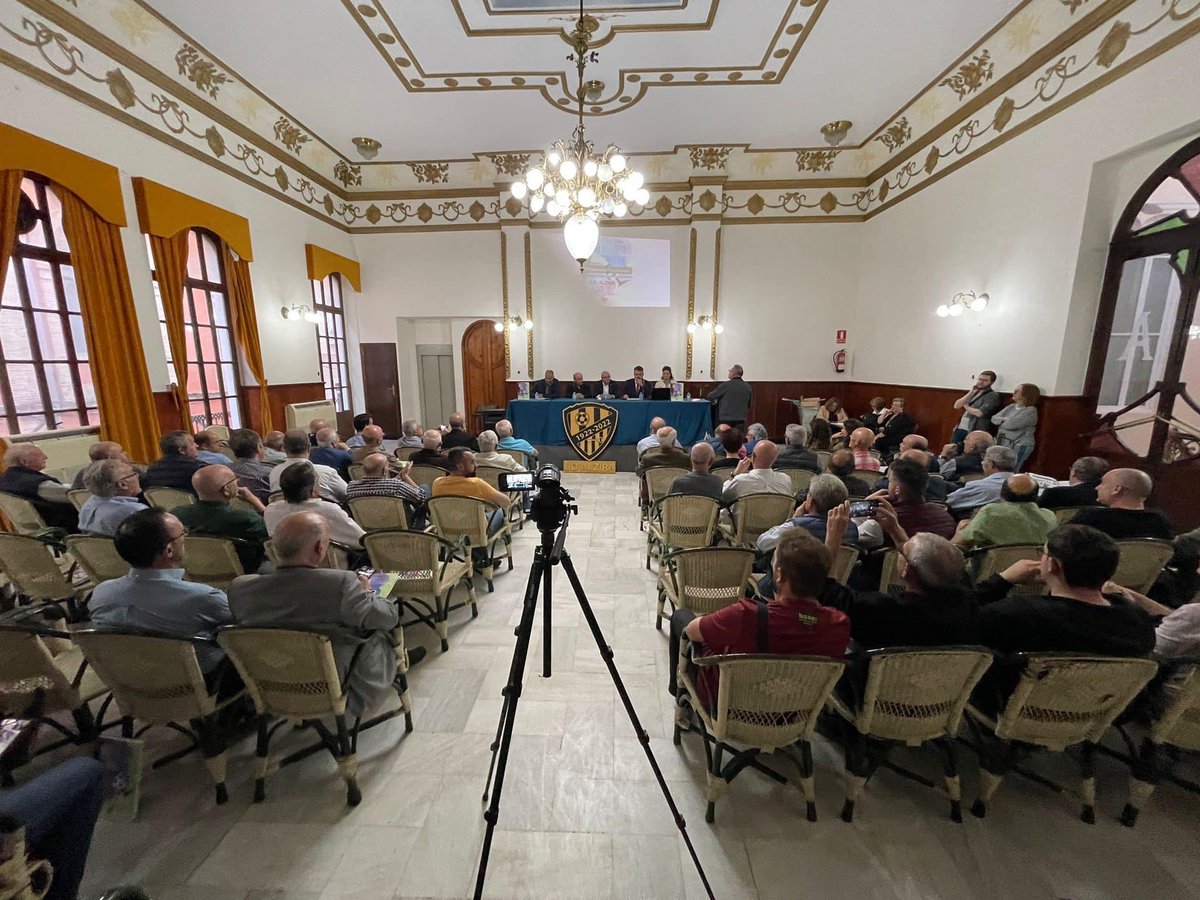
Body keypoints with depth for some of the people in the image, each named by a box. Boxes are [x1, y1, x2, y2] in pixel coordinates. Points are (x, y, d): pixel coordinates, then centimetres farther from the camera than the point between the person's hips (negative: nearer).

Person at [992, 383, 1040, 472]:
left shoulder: (1031, 410, -10)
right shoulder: (1011, 407, 12)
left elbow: (1012, 424, -20)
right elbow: (994, 418, 4)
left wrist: (1001, 421, -1)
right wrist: (1006, 420, -10)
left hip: (1019, 446, -7)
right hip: (1003, 443, 7)